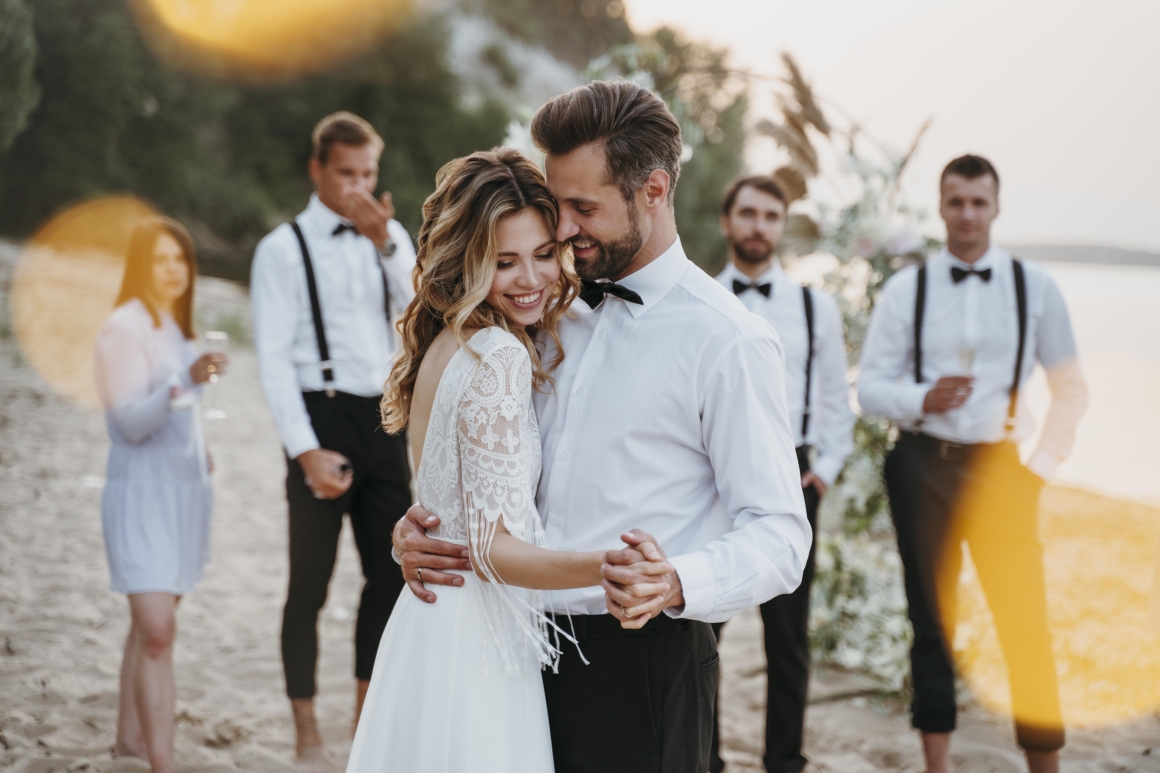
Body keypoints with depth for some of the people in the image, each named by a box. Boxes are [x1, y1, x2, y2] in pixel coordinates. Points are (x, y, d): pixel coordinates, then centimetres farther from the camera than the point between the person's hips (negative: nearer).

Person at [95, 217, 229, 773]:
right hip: (142, 491, -8)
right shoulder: (125, 327, -11)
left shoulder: (174, 327, 13)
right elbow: (130, 422, -20)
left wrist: (198, 452, 12)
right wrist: (186, 382, -33)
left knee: (152, 620, 13)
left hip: (181, 487, 8)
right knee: (158, 630, -13)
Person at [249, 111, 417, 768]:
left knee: (391, 573, 10)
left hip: (384, 417, 5)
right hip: (322, 418, -5)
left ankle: (367, 716, 24)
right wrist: (306, 451, -17)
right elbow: (274, 358, -8)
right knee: (310, 585, 2)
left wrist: (385, 242, -17)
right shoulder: (284, 249, -3)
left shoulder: (391, 237, 11)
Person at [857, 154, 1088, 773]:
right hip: (923, 466, 1)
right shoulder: (905, 290, 3)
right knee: (932, 620, 9)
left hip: (998, 467, -1)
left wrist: (1042, 467, -1)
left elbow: (1071, 390, 7)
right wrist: (923, 400, -17)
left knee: (1025, 624, -4)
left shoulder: (1035, 287, 3)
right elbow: (870, 386, 1)